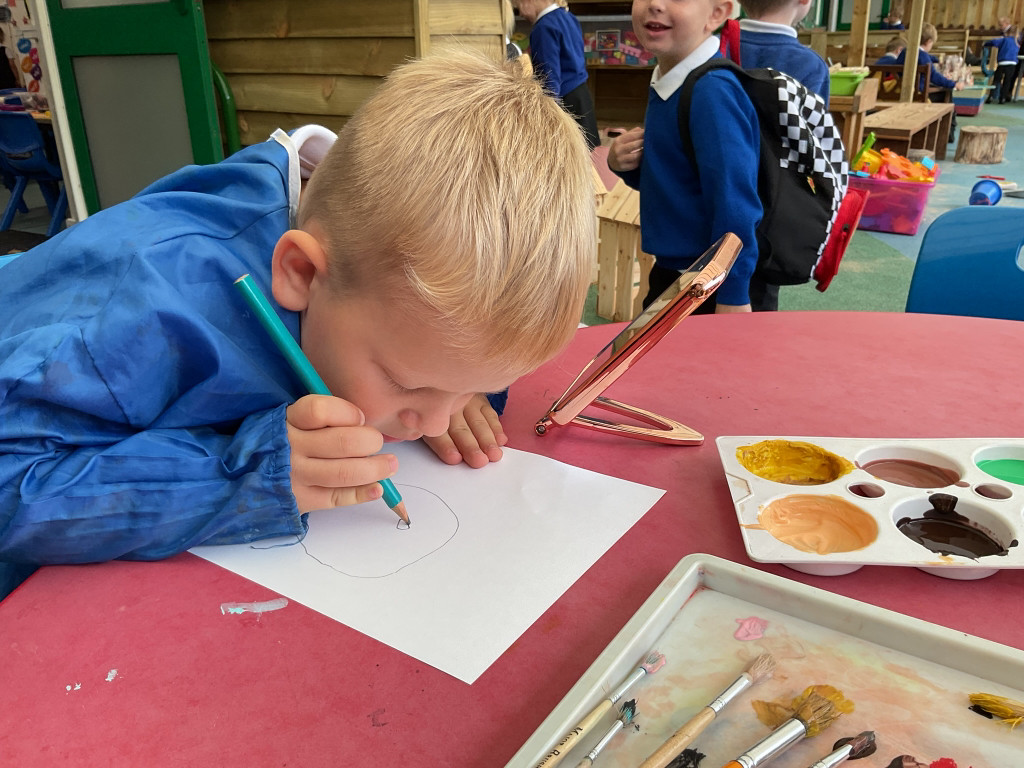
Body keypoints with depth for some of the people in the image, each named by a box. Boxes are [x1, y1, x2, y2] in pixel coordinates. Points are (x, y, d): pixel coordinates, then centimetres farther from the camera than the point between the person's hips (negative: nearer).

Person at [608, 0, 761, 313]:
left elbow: (733, 200, -24)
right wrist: (624, 164, -4)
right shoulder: (664, 83, 5)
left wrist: (733, 295, -22)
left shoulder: (711, 92, -22)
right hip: (669, 270, 9)